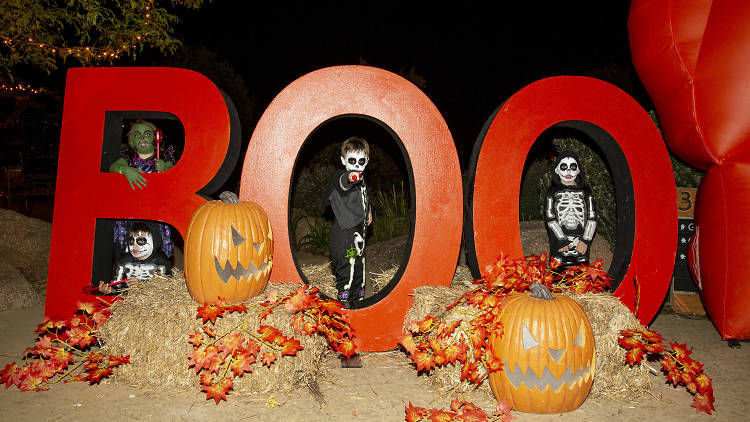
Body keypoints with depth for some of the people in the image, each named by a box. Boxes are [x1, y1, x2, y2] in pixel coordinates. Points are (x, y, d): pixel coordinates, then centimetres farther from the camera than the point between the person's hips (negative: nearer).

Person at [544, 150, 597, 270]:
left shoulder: (585, 191, 15)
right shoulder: (553, 191, 9)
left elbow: (592, 218, 8)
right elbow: (549, 219, 1)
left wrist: (585, 241, -4)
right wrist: (562, 240, -8)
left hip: (582, 245, 1)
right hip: (560, 246, -1)